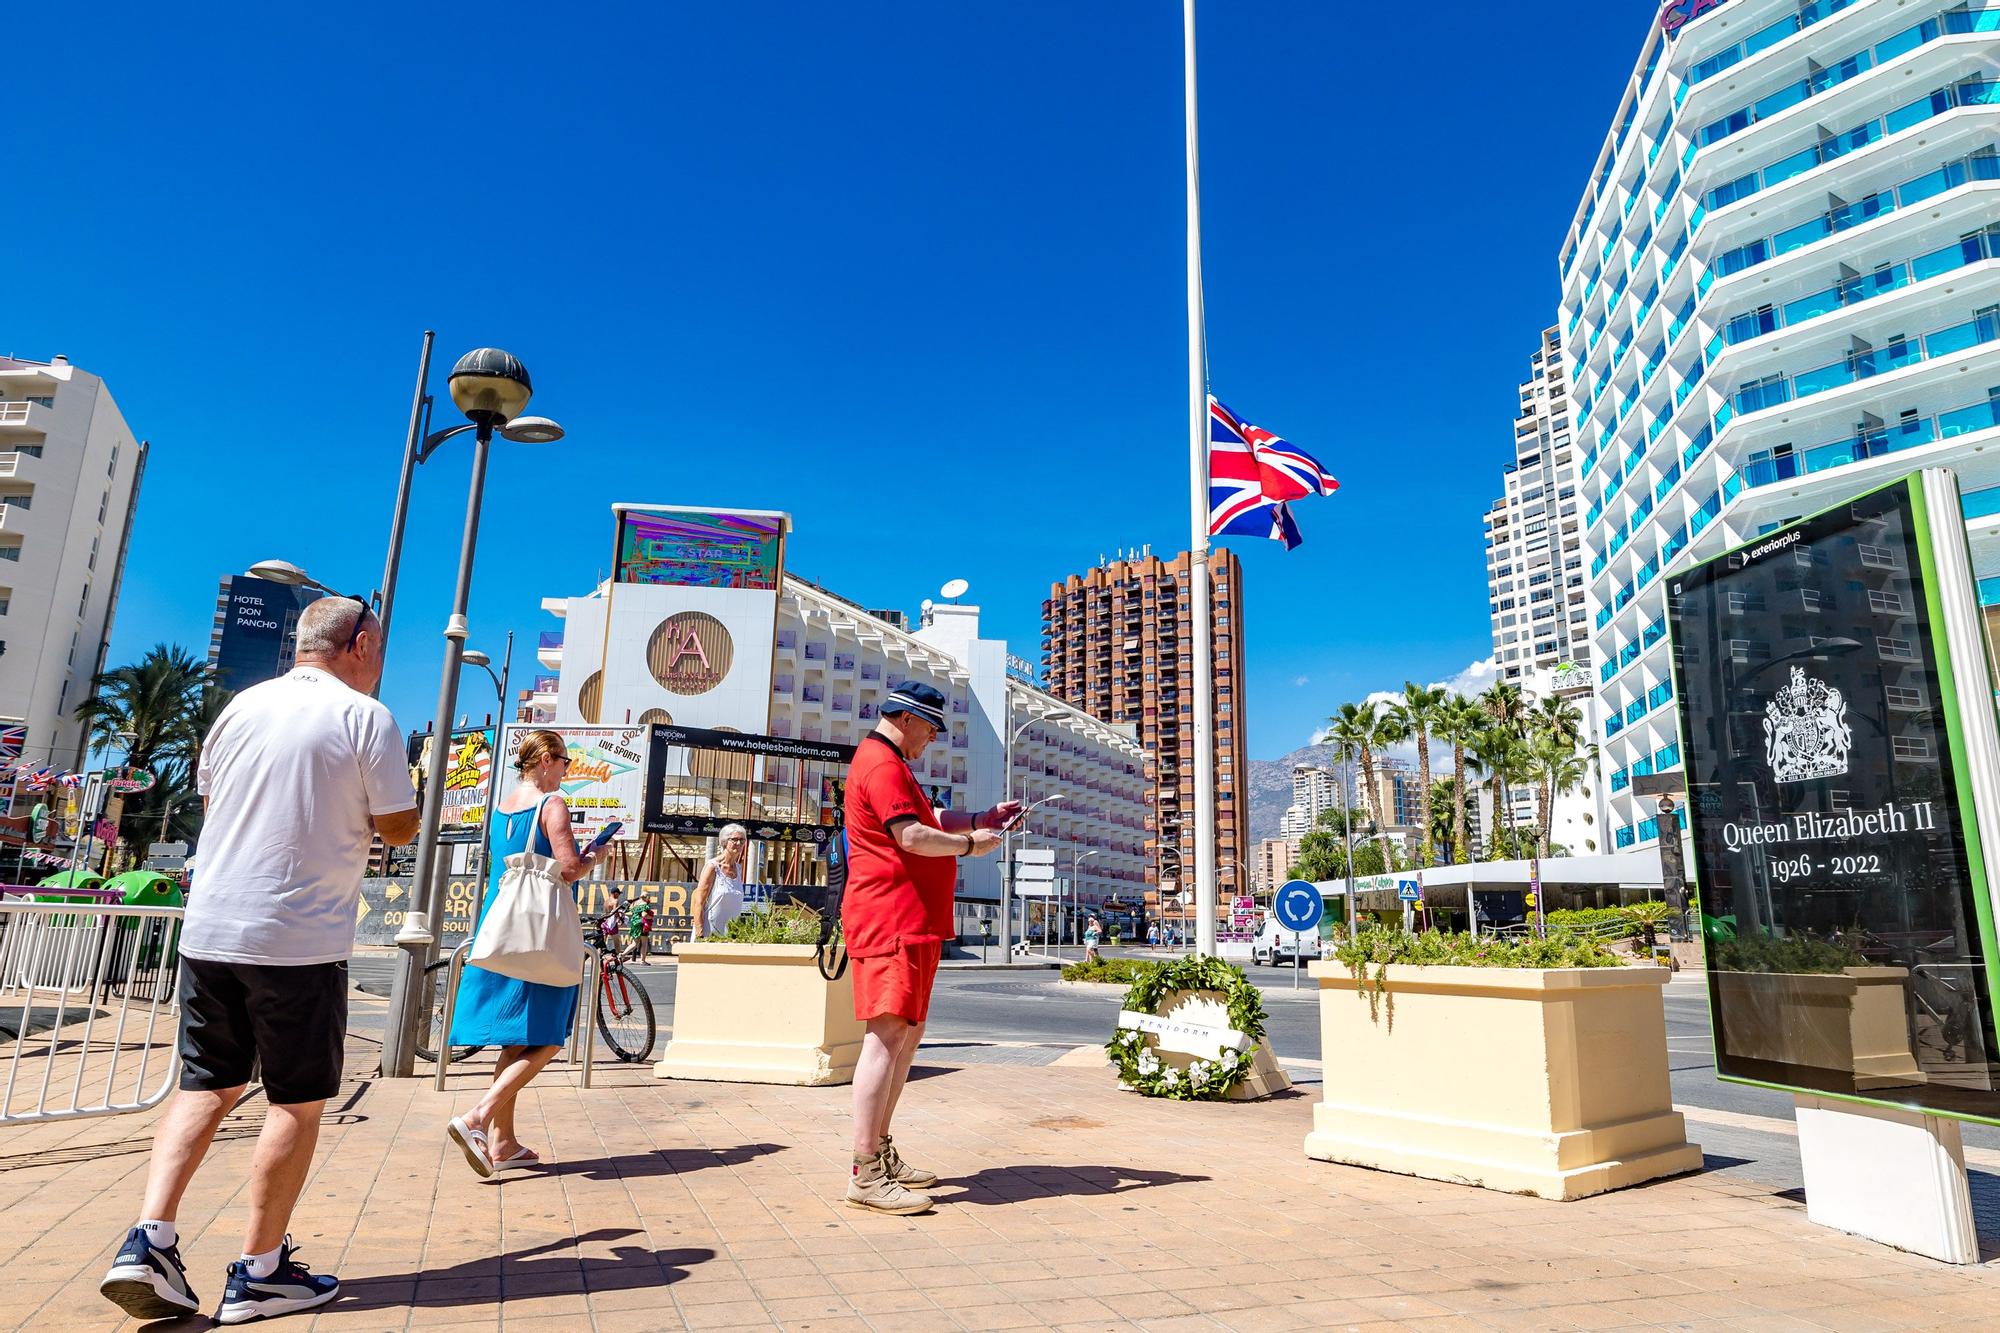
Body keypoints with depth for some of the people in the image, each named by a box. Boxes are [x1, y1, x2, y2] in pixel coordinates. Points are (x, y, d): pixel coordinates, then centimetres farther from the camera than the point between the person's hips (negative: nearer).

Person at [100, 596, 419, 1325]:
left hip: (208, 930, 6)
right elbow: (399, 829, -6)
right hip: (301, 942, -6)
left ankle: (148, 1240, 8)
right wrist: (409, 794, 14)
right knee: (297, 1102, 6)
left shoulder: (242, 706, 10)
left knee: (205, 1087, 17)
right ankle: (259, 1272, 14)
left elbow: (210, 798, 22)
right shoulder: (366, 718, -8)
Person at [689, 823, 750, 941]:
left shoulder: (738, 868, 10)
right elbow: (699, 903, -11)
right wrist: (700, 936, -17)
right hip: (709, 934, -5)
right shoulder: (713, 867, -8)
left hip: (730, 935, 6)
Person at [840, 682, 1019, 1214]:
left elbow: (929, 820, 30)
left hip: (913, 921, 11)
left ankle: (881, 1151, 24)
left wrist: (983, 818, 18)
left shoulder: (892, 765, 25)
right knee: (887, 1035, -12)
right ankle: (865, 1175, -9)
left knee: (907, 1035, 15)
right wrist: (970, 844, -7)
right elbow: (911, 837, -20)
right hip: (890, 917, -11)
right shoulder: (881, 763, -11)